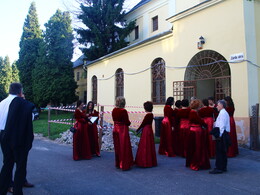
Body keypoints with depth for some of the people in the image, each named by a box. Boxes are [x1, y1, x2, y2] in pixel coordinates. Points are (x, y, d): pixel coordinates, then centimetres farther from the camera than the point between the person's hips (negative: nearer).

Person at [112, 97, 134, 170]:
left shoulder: (114, 110, 2)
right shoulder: (123, 111, -18)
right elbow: (127, 122, -13)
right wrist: (129, 123, 6)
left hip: (115, 129, 7)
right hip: (123, 130, -7)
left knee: (117, 147, 16)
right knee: (124, 147, 2)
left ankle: (118, 164, 27)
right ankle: (124, 165, 8)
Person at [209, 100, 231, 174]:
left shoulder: (222, 113, -13)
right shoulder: (224, 112, 18)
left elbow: (222, 125, -19)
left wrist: (219, 135, -20)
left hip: (222, 135, -10)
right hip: (224, 134, 10)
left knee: (219, 152, -6)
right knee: (223, 152, 14)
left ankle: (218, 168, -3)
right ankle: (223, 167, 21)